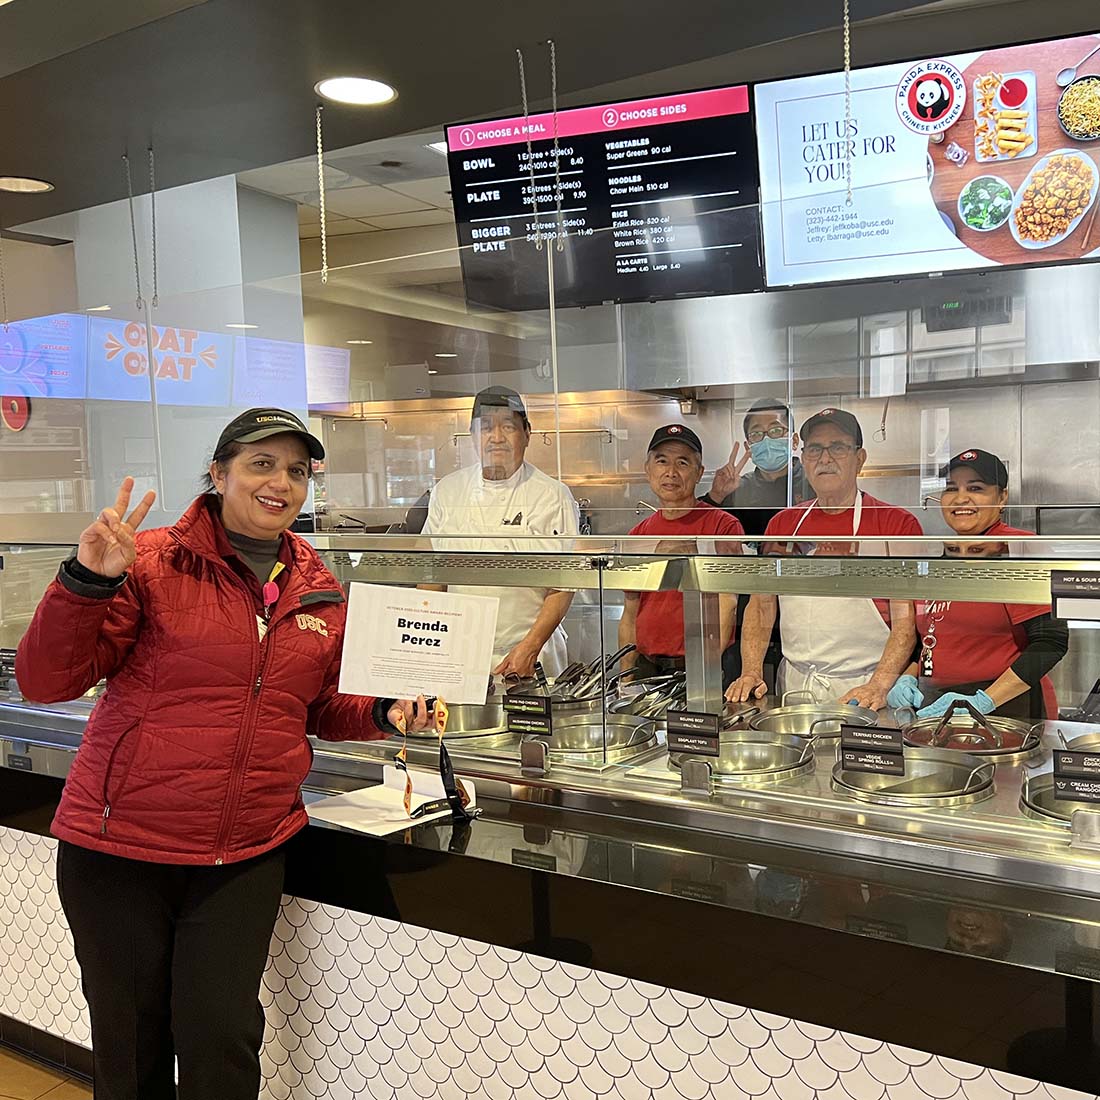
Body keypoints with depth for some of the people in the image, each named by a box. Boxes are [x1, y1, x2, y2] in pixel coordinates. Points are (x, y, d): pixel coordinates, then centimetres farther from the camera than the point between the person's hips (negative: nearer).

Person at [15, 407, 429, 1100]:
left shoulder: (322, 594, 6)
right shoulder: (152, 562, -8)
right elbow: (45, 682, -10)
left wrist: (383, 712, -1)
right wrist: (88, 582, -24)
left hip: (246, 857, 3)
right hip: (119, 847, -2)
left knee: (223, 1038, 4)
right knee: (130, 1042, 13)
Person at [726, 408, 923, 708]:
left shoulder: (898, 523, 0)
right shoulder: (782, 524, 12)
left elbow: (907, 619, -6)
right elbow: (761, 607, 14)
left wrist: (879, 686, -18)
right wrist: (751, 672, 1)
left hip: (861, 691, -3)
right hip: (793, 688, 3)